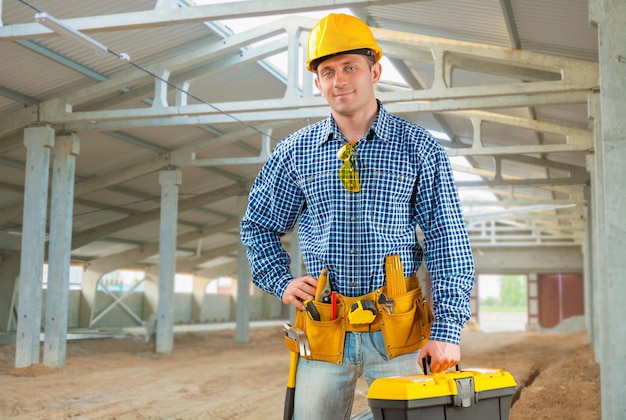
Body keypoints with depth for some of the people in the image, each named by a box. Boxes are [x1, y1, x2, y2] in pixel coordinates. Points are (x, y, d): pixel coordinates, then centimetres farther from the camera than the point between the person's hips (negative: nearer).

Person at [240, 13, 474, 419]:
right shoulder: (295, 152, 6)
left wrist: (447, 329, -10)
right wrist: (282, 282, 3)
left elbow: (448, 242, -3)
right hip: (324, 330, 2)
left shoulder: (419, 147, 0)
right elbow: (258, 226, 18)